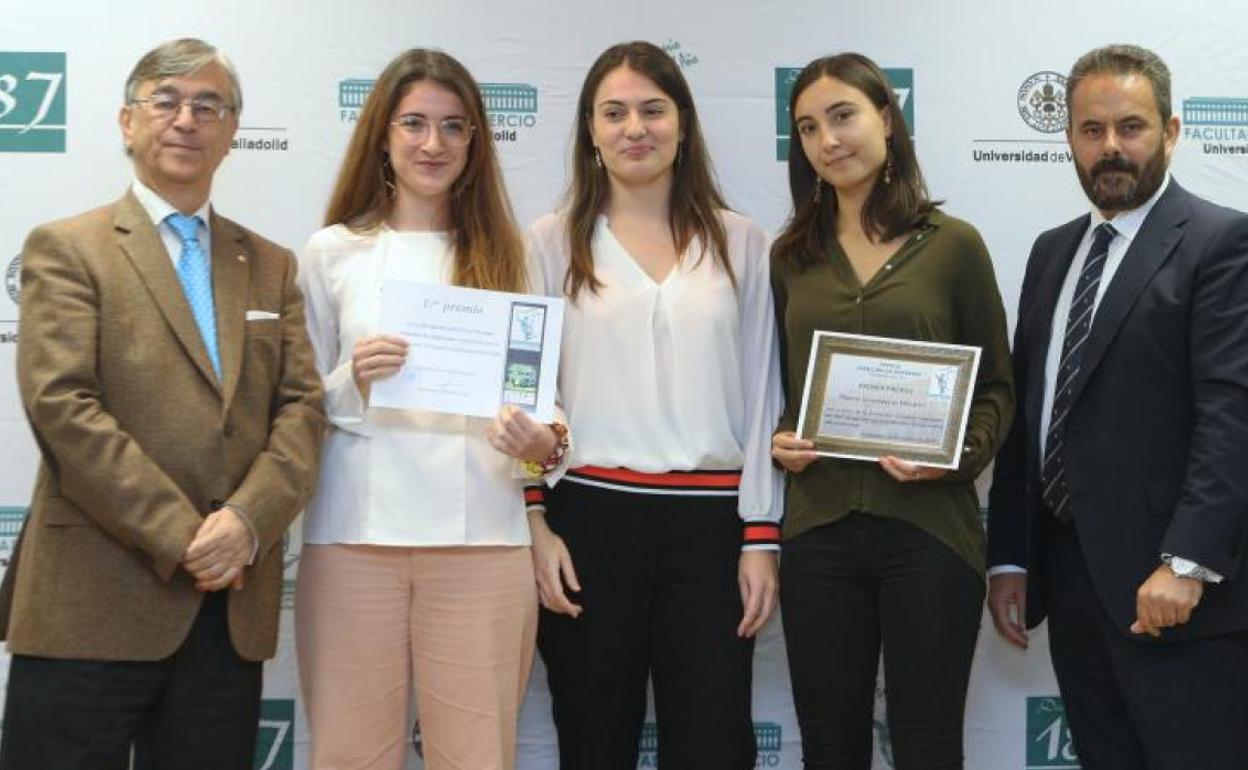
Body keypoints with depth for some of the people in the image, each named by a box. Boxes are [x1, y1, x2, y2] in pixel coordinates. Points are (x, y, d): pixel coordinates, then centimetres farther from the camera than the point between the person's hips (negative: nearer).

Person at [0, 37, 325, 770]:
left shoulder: (272, 265, 16)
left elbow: (303, 407, 6)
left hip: (233, 607, 4)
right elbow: (62, 407, -10)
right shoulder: (65, 249, 2)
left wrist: (246, 520, -12)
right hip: (92, 604, -4)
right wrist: (181, 537, -15)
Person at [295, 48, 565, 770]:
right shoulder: (333, 251, 7)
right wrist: (351, 382, -12)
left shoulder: (507, 252, 10)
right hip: (353, 538, 0)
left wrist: (543, 441, -11)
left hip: (481, 539, 1)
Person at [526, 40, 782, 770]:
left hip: (709, 521, 1)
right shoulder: (552, 244, 5)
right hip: (588, 517, 0)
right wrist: (534, 525, -4)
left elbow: (761, 397, 6)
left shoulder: (741, 243, 7)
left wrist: (762, 535, 1)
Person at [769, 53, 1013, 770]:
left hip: (929, 527, -2)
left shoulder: (954, 244, 0)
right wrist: (777, 440, -6)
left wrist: (962, 454, -14)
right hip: (818, 529, 3)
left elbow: (997, 385, 4)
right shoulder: (790, 255, 9)